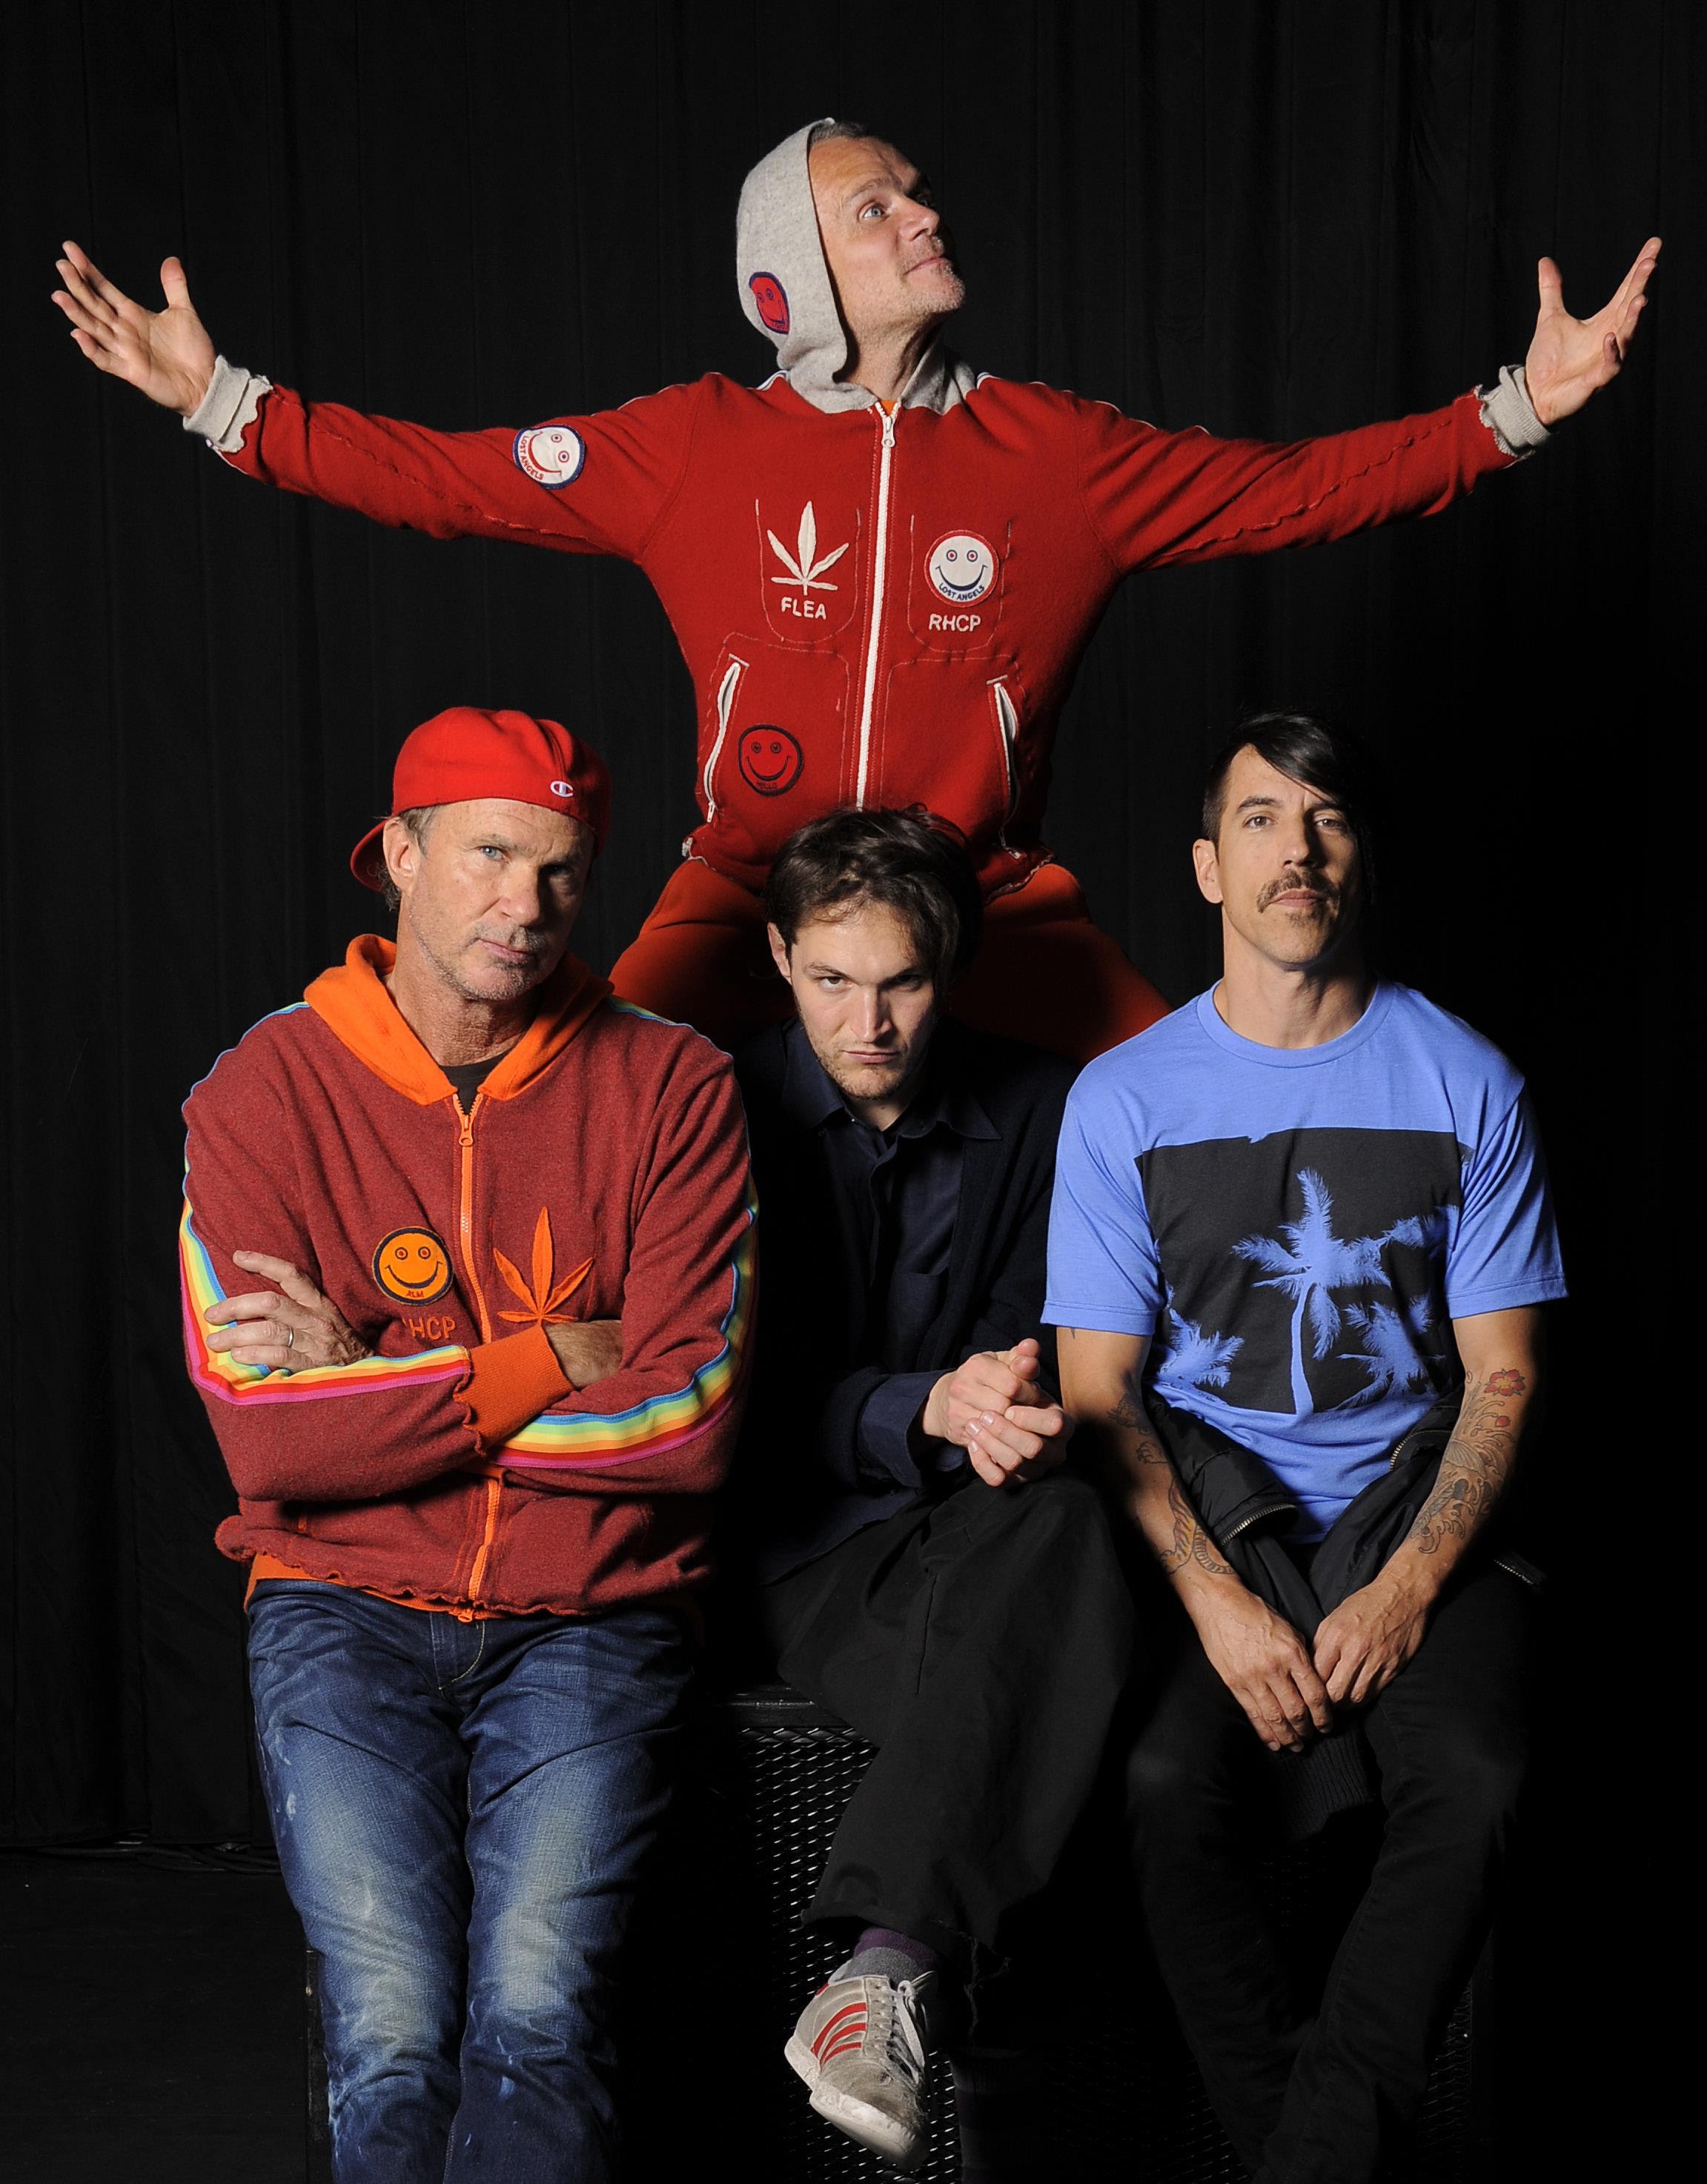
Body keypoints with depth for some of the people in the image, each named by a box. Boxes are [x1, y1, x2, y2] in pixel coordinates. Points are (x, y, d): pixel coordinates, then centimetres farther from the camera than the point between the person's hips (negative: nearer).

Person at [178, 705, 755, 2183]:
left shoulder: (671, 1087, 1)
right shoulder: (263, 1095, 1)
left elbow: (690, 1424, -8)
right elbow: (271, 1442, -9)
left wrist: (376, 1381, -7)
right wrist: (554, 1363, -8)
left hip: (591, 1613, 0)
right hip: (349, 1602, 0)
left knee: (536, 2017, -19)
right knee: (394, 2039, -16)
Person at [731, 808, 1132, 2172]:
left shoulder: (1038, 1113, 9)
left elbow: (1033, 1344, 9)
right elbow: (755, 1399, -5)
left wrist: (1014, 1417, -17)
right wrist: (924, 1411, -23)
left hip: (981, 1519, 2)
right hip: (805, 1536, -2)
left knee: (1066, 1531, -38)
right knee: (1018, 1654, -36)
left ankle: (894, 1962, -46)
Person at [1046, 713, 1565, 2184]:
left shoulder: (1464, 1084, 4)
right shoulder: (1124, 1100, 3)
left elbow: (1504, 1374, 3)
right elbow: (1099, 1394, 0)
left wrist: (1408, 1585, -12)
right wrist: (1217, 1598, -15)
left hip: (1410, 1502, 1)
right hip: (1203, 1507, 0)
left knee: (1476, 1784, -27)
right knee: (1169, 1782, -28)